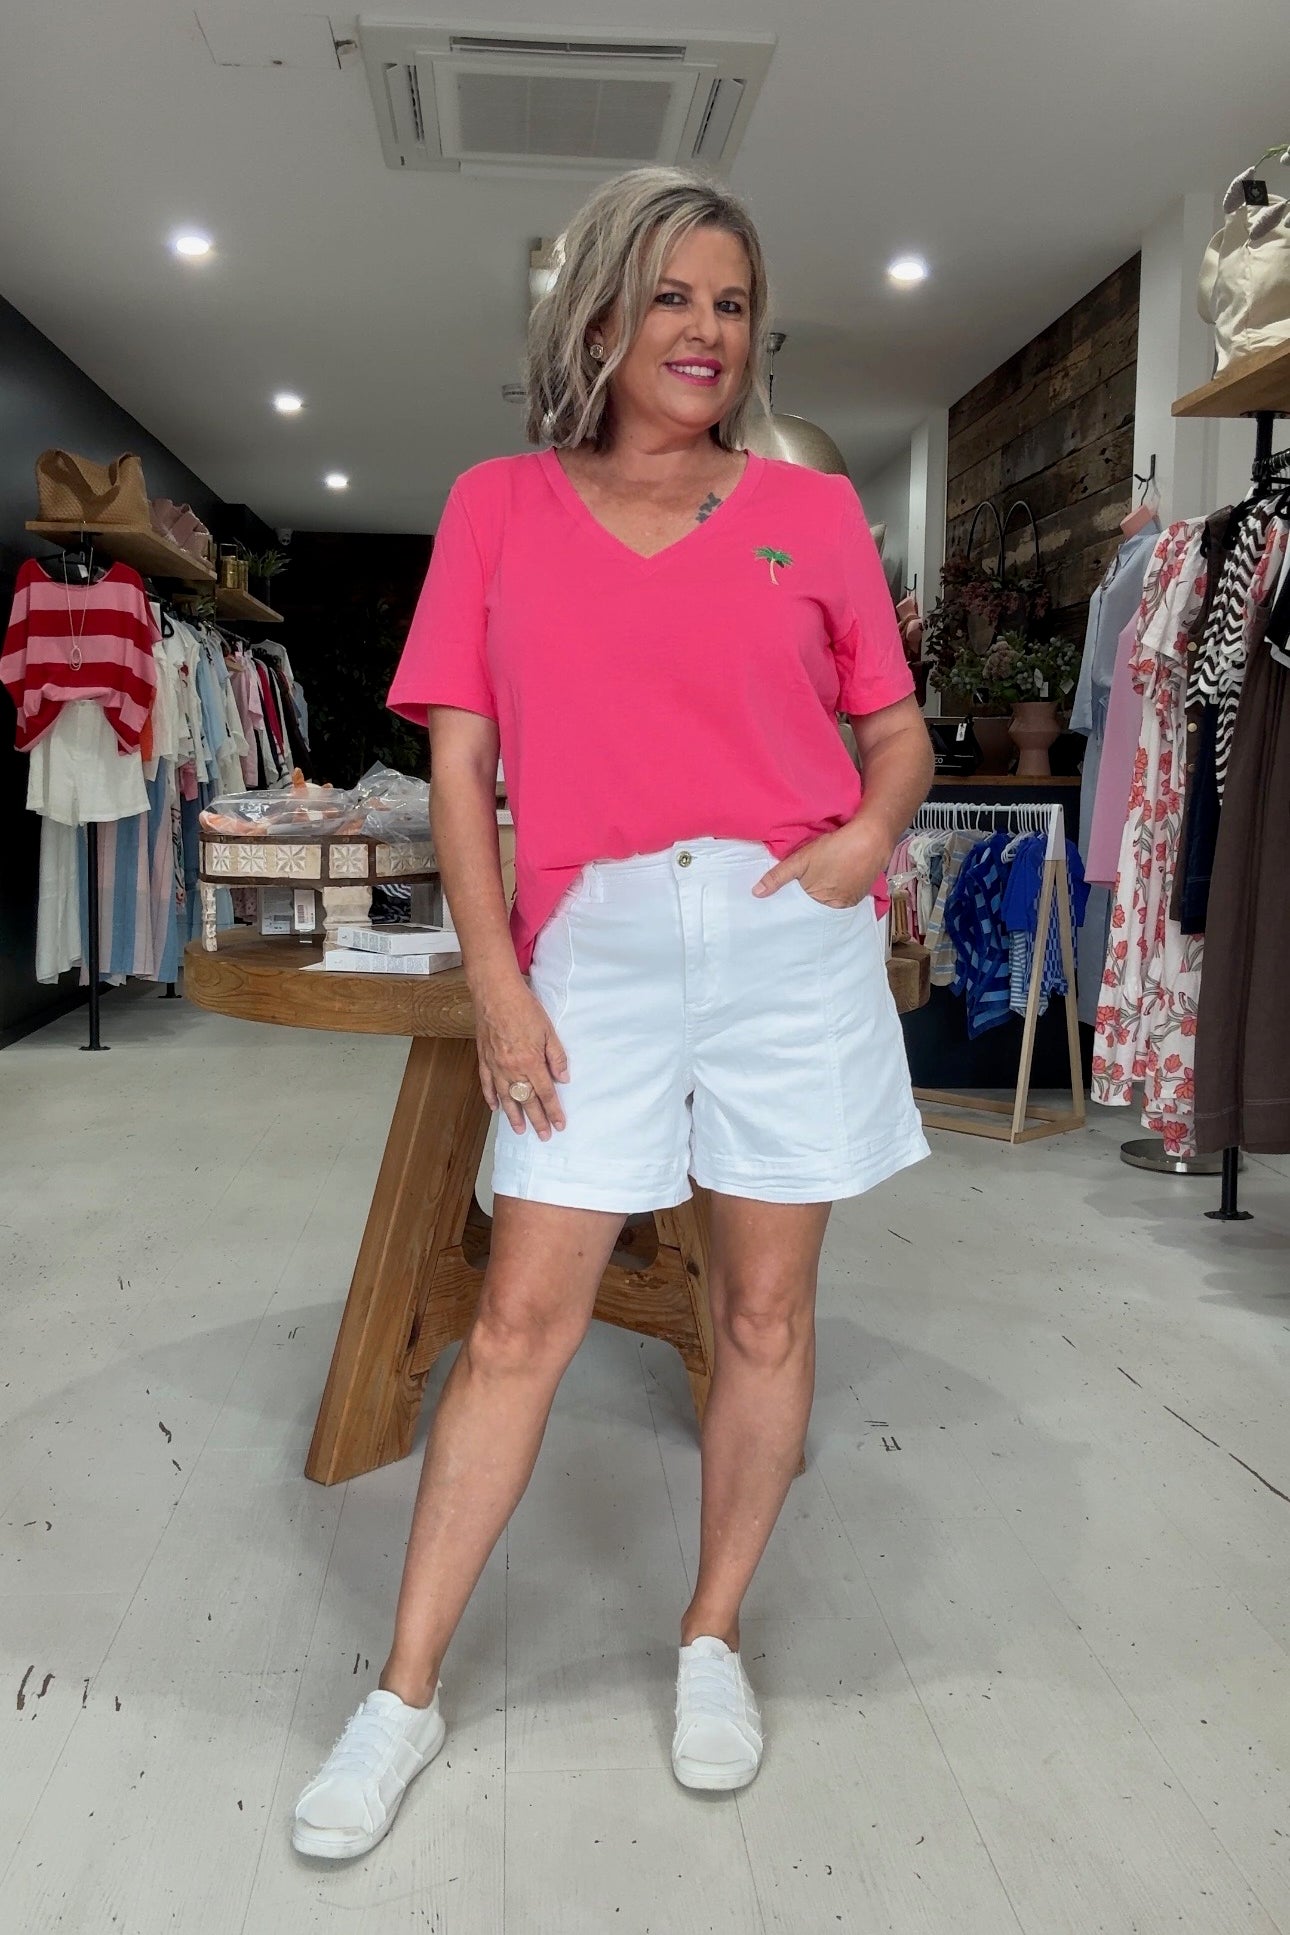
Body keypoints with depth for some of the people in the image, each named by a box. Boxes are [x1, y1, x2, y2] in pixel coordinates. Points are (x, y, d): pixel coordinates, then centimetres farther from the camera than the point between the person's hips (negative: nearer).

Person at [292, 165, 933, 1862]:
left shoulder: (812, 509, 9)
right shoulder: (500, 506, 7)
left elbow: (901, 733, 15)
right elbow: (458, 762, 3)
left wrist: (873, 830, -8)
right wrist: (496, 983, -5)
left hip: (792, 941, 2)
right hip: (596, 948, -1)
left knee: (767, 1308, 8)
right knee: (521, 1322, 1)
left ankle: (713, 1640, 30)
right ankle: (406, 1692, 17)